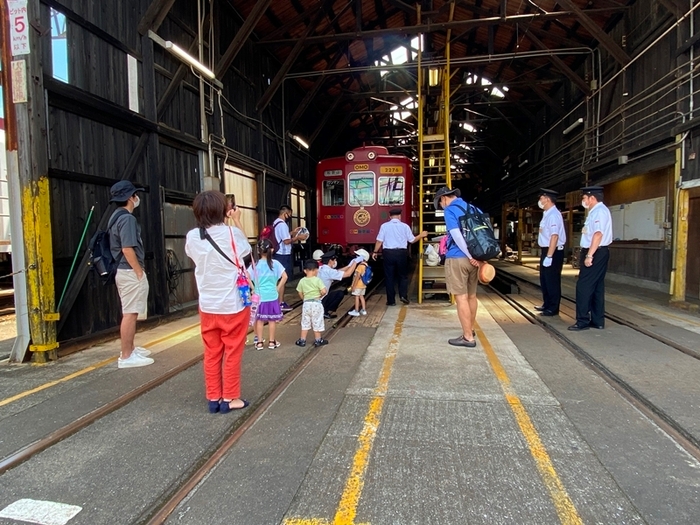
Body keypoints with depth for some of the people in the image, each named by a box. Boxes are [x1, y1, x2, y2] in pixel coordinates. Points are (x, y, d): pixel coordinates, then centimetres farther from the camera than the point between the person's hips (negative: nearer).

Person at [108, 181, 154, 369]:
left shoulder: (117, 217, 15)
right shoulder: (127, 218, -16)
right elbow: (127, 249, -24)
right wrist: (139, 272, -18)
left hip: (123, 270, 11)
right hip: (130, 272, -11)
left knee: (129, 312, 18)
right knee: (130, 313, -6)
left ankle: (130, 349, 30)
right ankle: (126, 356, -2)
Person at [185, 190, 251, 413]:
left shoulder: (192, 237, -5)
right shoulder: (231, 233, -16)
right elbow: (246, 249, 4)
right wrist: (237, 222, 9)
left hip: (207, 305, 4)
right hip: (233, 304, -4)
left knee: (212, 353, 13)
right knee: (232, 352, 9)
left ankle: (213, 398, 22)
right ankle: (229, 398, 17)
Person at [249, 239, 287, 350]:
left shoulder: (255, 264, -4)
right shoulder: (275, 263, -5)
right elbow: (284, 277, -9)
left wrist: (253, 288, -2)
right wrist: (278, 288, -1)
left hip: (259, 296, 1)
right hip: (272, 296, 0)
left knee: (259, 319, 11)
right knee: (272, 319, 10)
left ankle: (259, 342, 17)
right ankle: (272, 342, 17)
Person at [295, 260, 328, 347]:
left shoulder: (302, 281, -1)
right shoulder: (317, 280, -12)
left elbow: (300, 293, 4)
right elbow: (324, 291, -18)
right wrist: (320, 296, 2)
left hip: (306, 304, 3)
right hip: (316, 303, -3)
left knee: (305, 322, 14)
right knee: (317, 322, 9)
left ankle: (302, 340, 18)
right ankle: (318, 340, 18)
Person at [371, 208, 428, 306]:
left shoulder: (384, 226, -1)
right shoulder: (405, 226, 1)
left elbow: (379, 240, -3)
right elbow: (412, 240, 6)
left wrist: (375, 252, 8)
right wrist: (421, 235, 23)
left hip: (388, 253, 0)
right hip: (401, 253, 1)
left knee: (389, 277, 7)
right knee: (403, 275, 17)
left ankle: (391, 300, 9)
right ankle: (403, 295, 2)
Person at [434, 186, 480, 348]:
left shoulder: (450, 210, -7)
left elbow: (457, 235, -18)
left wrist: (470, 256, -13)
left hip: (457, 258, -8)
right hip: (474, 258, 8)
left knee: (461, 297, -3)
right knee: (471, 296, 16)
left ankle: (468, 337, 0)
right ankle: (470, 329, 30)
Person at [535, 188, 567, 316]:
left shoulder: (553, 215, -18)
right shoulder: (547, 214, 12)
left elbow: (554, 236, -25)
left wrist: (549, 256, -27)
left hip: (553, 252, -10)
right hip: (546, 251, 10)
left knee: (552, 281, 0)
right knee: (544, 279, 19)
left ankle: (553, 309, 10)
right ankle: (547, 304, 32)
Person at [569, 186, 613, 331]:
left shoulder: (600, 211, -14)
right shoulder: (596, 211, 17)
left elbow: (598, 234, -25)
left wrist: (589, 255, -27)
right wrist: (587, 254, 19)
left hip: (596, 253, -10)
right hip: (596, 253, 10)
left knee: (583, 286, -8)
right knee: (596, 287, 12)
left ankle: (583, 321, -3)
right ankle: (597, 321, 17)